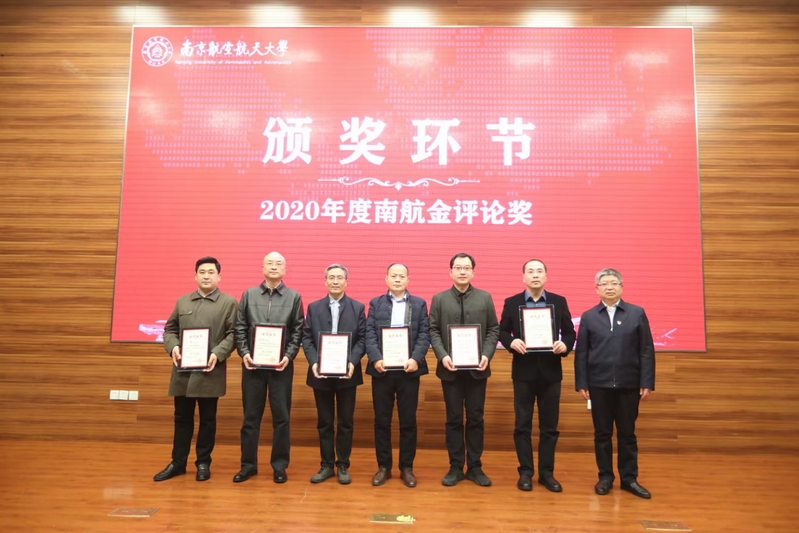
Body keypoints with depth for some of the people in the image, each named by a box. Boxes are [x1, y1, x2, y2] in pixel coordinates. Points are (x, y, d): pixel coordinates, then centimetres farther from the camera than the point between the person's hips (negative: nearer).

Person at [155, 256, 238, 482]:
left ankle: (203, 463, 20)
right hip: (183, 370, 4)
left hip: (210, 370, -3)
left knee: (207, 419, 7)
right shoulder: (182, 301, 13)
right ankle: (178, 462, 24)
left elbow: (232, 334, -6)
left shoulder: (229, 303, 0)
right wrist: (173, 347, -7)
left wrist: (218, 354, -20)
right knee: (182, 418, 12)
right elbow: (170, 329, 13)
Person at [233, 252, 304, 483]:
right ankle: (248, 464, 22)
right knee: (251, 416, 9)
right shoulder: (249, 294, 6)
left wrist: (288, 356, -11)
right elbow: (240, 328, 4)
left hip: (281, 364, -1)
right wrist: (244, 353, -8)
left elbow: (298, 331, 0)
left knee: (281, 416, 6)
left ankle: (280, 465, 18)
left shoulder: (294, 297, 3)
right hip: (252, 363, 1)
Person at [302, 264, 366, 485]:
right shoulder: (314, 307, 7)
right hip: (321, 372, 1)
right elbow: (306, 338, 1)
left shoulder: (358, 307, 3)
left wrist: (353, 362, -17)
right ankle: (326, 465, 22)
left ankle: (343, 466, 19)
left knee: (345, 422, 7)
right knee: (324, 422, 10)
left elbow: (362, 338, -3)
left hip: (347, 372, -1)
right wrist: (313, 362, -13)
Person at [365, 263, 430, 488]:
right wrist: (376, 359, -16)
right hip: (382, 369, 0)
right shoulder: (375, 303, 8)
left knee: (408, 421, 7)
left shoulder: (419, 304, 8)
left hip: (409, 369, 0)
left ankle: (406, 467, 20)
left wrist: (416, 359, -15)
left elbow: (424, 334, 0)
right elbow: (369, 334, 0)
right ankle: (384, 466, 20)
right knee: (381, 420, 7)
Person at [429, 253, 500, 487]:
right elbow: (433, 331, -1)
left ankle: (475, 467, 20)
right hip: (450, 368, 0)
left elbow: (493, 329, 2)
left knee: (475, 418, 8)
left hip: (477, 368, 1)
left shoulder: (485, 298, 4)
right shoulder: (439, 299, 3)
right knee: (454, 419, 7)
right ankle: (455, 467, 18)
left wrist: (487, 355, -11)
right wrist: (442, 356, -14)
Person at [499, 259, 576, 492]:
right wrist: (512, 342, -17)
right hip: (524, 371, -1)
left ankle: (547, 473, 21)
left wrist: (565, 345, -15)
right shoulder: (512, 303, 1)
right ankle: (525, 472, 18)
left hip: (551, 371, 1)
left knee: (549, 426, 9)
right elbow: (502, 331, 3)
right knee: (522, 425, 6)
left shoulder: (559, 302, 4)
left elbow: (569, 332, 5)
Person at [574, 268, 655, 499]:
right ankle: (605, 477, 21)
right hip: (599, 384, 0)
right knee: (602, 434, 8)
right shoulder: (588, 316, 4)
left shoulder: (637, 313, 3)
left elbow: (647, 350, 0)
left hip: (629, 384, 0)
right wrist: (581, 383, -4)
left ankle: (629, 478, 22)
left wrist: (647, 382, -5)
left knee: (627, 434, 9)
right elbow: (581, 353, 1)